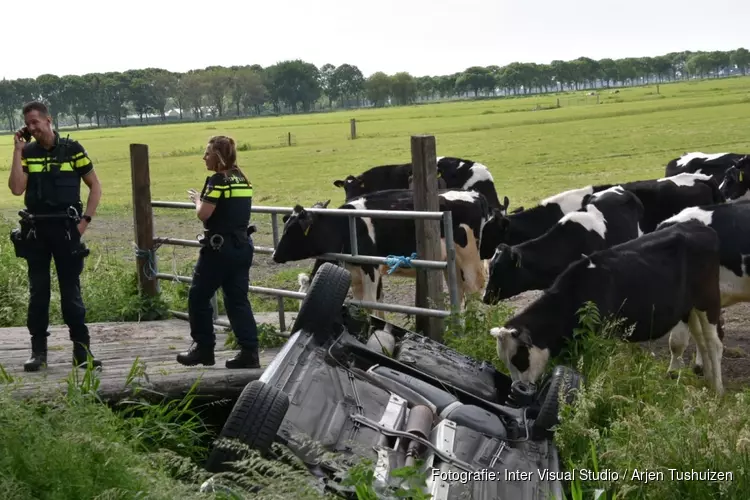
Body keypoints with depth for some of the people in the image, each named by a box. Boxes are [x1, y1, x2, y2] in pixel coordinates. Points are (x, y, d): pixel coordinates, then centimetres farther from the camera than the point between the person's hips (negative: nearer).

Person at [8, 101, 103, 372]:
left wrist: (85, 220, -4)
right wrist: (18, 151, -10)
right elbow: (17, 189, -10)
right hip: (35, 230, 2)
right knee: (38, 291, 7)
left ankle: (81, 349, 7)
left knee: (71, 290, 1)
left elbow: (95, 187, 5)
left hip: (66, 229, -2)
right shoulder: (27, 153, 4)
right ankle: (38, 351, 13)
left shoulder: (72, 149, -1)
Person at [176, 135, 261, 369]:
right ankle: (249, 351, 2)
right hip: (242, 246, 8)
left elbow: (204, 213, -19)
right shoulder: (242, 180, 11)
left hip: (219, 247, -8)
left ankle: (204, 348, 11)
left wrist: (197, 199, 0)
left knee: (198, 297, 6)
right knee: (238, 299, 9)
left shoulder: (218, 181, -13)